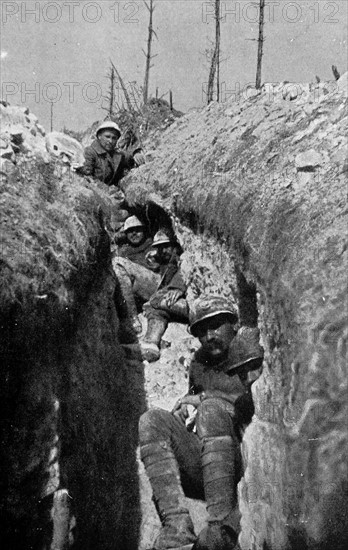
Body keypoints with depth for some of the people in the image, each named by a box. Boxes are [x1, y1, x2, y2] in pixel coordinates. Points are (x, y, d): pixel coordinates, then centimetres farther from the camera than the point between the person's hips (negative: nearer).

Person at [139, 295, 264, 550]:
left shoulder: (253, 354, 4)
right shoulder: (199, 363, 20)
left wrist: (203, 397, -8)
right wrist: (181, 413, 1)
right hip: (201, 468, 5)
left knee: (211, 408, -29)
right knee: (152, 420, -15)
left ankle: (224, 528, -33)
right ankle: (177, 529, -28)